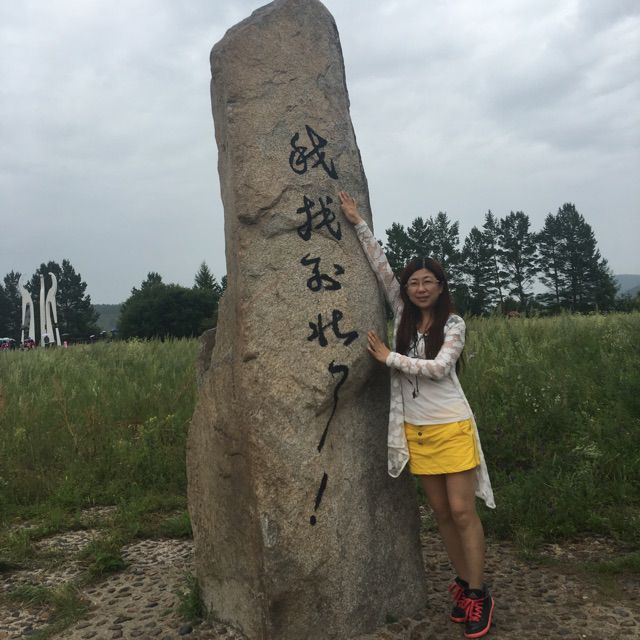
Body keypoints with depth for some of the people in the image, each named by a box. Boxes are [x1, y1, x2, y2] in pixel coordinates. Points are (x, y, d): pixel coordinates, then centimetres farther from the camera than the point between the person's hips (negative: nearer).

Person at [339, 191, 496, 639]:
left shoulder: (454, 325, -4)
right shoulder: (403, 315, 7)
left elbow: (439, 368, -17)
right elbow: (381, 267, 4)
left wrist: (389, 357, -13)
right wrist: (358, 223, 2)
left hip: (451, 427, -4)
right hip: (415, 430, 4)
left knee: (462, 510, -3)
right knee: (441, 512, 11)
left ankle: (478, 595, 9)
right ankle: (464, 583, 25)